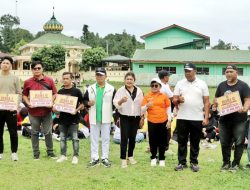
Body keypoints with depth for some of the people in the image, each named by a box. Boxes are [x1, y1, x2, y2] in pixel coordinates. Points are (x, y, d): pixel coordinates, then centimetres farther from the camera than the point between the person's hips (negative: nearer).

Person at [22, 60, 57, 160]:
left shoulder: (49, 80, 0)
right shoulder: (28, 82, 0)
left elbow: (55, 94, 4)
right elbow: (24, 95, 7)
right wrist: (28, 103, -11)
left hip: (46, 111, 0)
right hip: (33, 111, 0)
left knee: (48, 132, 7)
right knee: (35, 133, 9)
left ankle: (50, 152, 21)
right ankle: (36, 153, 19)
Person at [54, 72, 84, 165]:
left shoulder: (76, 91, -4)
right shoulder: (60, 91, 9)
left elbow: (82, 104, -2)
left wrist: (76, 110, -18)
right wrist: (55, 108, -5)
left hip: (73, 119, -4)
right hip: (62, 119, 4)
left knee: (75, 138, 1)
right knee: (62, 138, 11)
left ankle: (75, 156, 10)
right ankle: (63, 155, 21)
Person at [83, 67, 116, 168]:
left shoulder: (111, 89, 1)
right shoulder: (90, 88, 7)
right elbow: (84, 100, 11)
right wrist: (88, 103, -12)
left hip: (106, 118, -2)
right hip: (94, 118, 2)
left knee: (105, 138, 4)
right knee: (94, 138, 6)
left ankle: (105, 158, 11)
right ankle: (94, 158, 12)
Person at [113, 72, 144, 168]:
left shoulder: (139, 91, 6)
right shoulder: (120, 90, -3)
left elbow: (142, 104, 10)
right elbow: (116, 103, -11)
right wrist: (121, 100, -32)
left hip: (135, 117, 3)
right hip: (125, 117, -3)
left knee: (132, 138, 10)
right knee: (124, 138, -6)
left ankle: (130, 156, 23)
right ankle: (123, 159, -2)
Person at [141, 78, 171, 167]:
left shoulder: (164, 96, 2)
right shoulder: (147, 96, 2)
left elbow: (168, 108, 7)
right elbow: (142, 110, 3)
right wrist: (147, 105, -17)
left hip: (163, 122, 0)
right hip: (151, 122, 0)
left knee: (162, 141, 5)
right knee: (153, 140, 4)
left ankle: (162, 159, 17)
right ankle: (153, 158, 20)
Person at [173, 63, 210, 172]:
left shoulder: (202, 84, 3)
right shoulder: (180, 83, 6)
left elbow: (206, 102, 2)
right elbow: (174, 100, 6)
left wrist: (206, 117, -5)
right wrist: (178, 100, -18)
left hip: (197, 119, -1)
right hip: (182, 118, 1)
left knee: (195, 142, 7)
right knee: (182, 142, 5)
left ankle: (194, 163, 17)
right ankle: (181, 162, 14)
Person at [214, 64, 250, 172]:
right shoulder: (221, 86, 12)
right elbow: (216, 99, 18)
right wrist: (216, 103, -5)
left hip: (239, 120, -4)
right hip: (224, 119, 4)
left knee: (239, 143, 0)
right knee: (224, 143, 10)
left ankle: (236, 164, 10)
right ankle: (226, 163, 21)